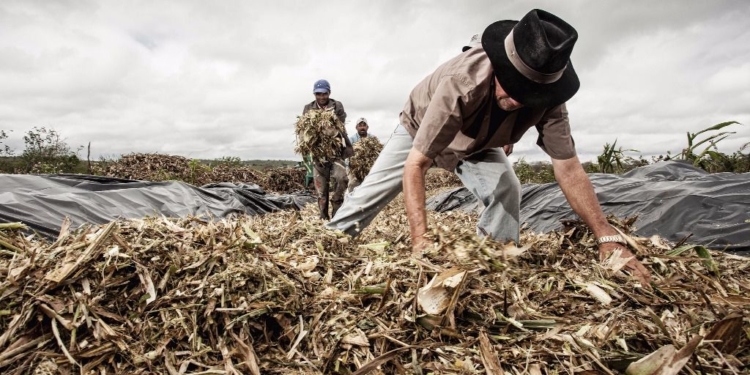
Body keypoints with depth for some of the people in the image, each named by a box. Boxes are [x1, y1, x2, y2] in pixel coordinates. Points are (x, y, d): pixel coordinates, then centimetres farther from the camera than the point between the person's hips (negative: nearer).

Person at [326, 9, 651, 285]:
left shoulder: (546, 96, -29)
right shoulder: (461, 83, -44)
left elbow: (568, 169, -25)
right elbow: (414, 165, -45)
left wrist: (607, 236, -33)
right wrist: (420, 240, -52)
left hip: (476, 145, 3)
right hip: (419, 129, -3)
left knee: (507, 190, -21)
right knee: (369, 194, -4)